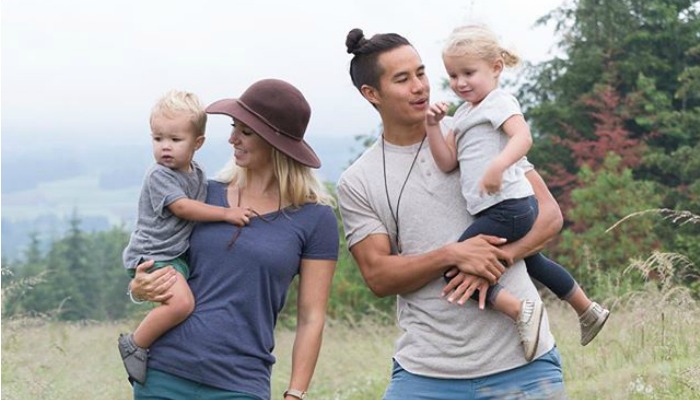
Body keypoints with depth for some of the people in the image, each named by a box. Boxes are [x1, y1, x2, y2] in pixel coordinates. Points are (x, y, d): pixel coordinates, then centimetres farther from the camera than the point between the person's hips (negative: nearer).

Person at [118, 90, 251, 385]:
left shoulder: (197, 175, 11)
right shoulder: (159, 176, -14)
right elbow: (182, 207, -22)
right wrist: (226, 213, -23)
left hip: (178, 256, 9)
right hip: (151, 256, -9)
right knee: (181, 302, -28)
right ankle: (135, 344, -15)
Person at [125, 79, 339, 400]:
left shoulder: (315, 218, 0)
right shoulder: (206, 194, 9)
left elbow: (311, 319, 0)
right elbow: (157, 265, 19)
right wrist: (140, 289, -4)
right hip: (163, 373, 3)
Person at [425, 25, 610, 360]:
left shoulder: (499, 102, -8)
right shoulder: (463, 114, 18)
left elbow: (522, 137, -28)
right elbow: (447, 162, 8)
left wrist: (498, 166, -45)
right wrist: (433, 126, -6)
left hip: (507, 207, -11)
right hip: (516, 209, 11)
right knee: (533, 262, 30)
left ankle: (519, 309, -20)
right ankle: (588, 311, 45)